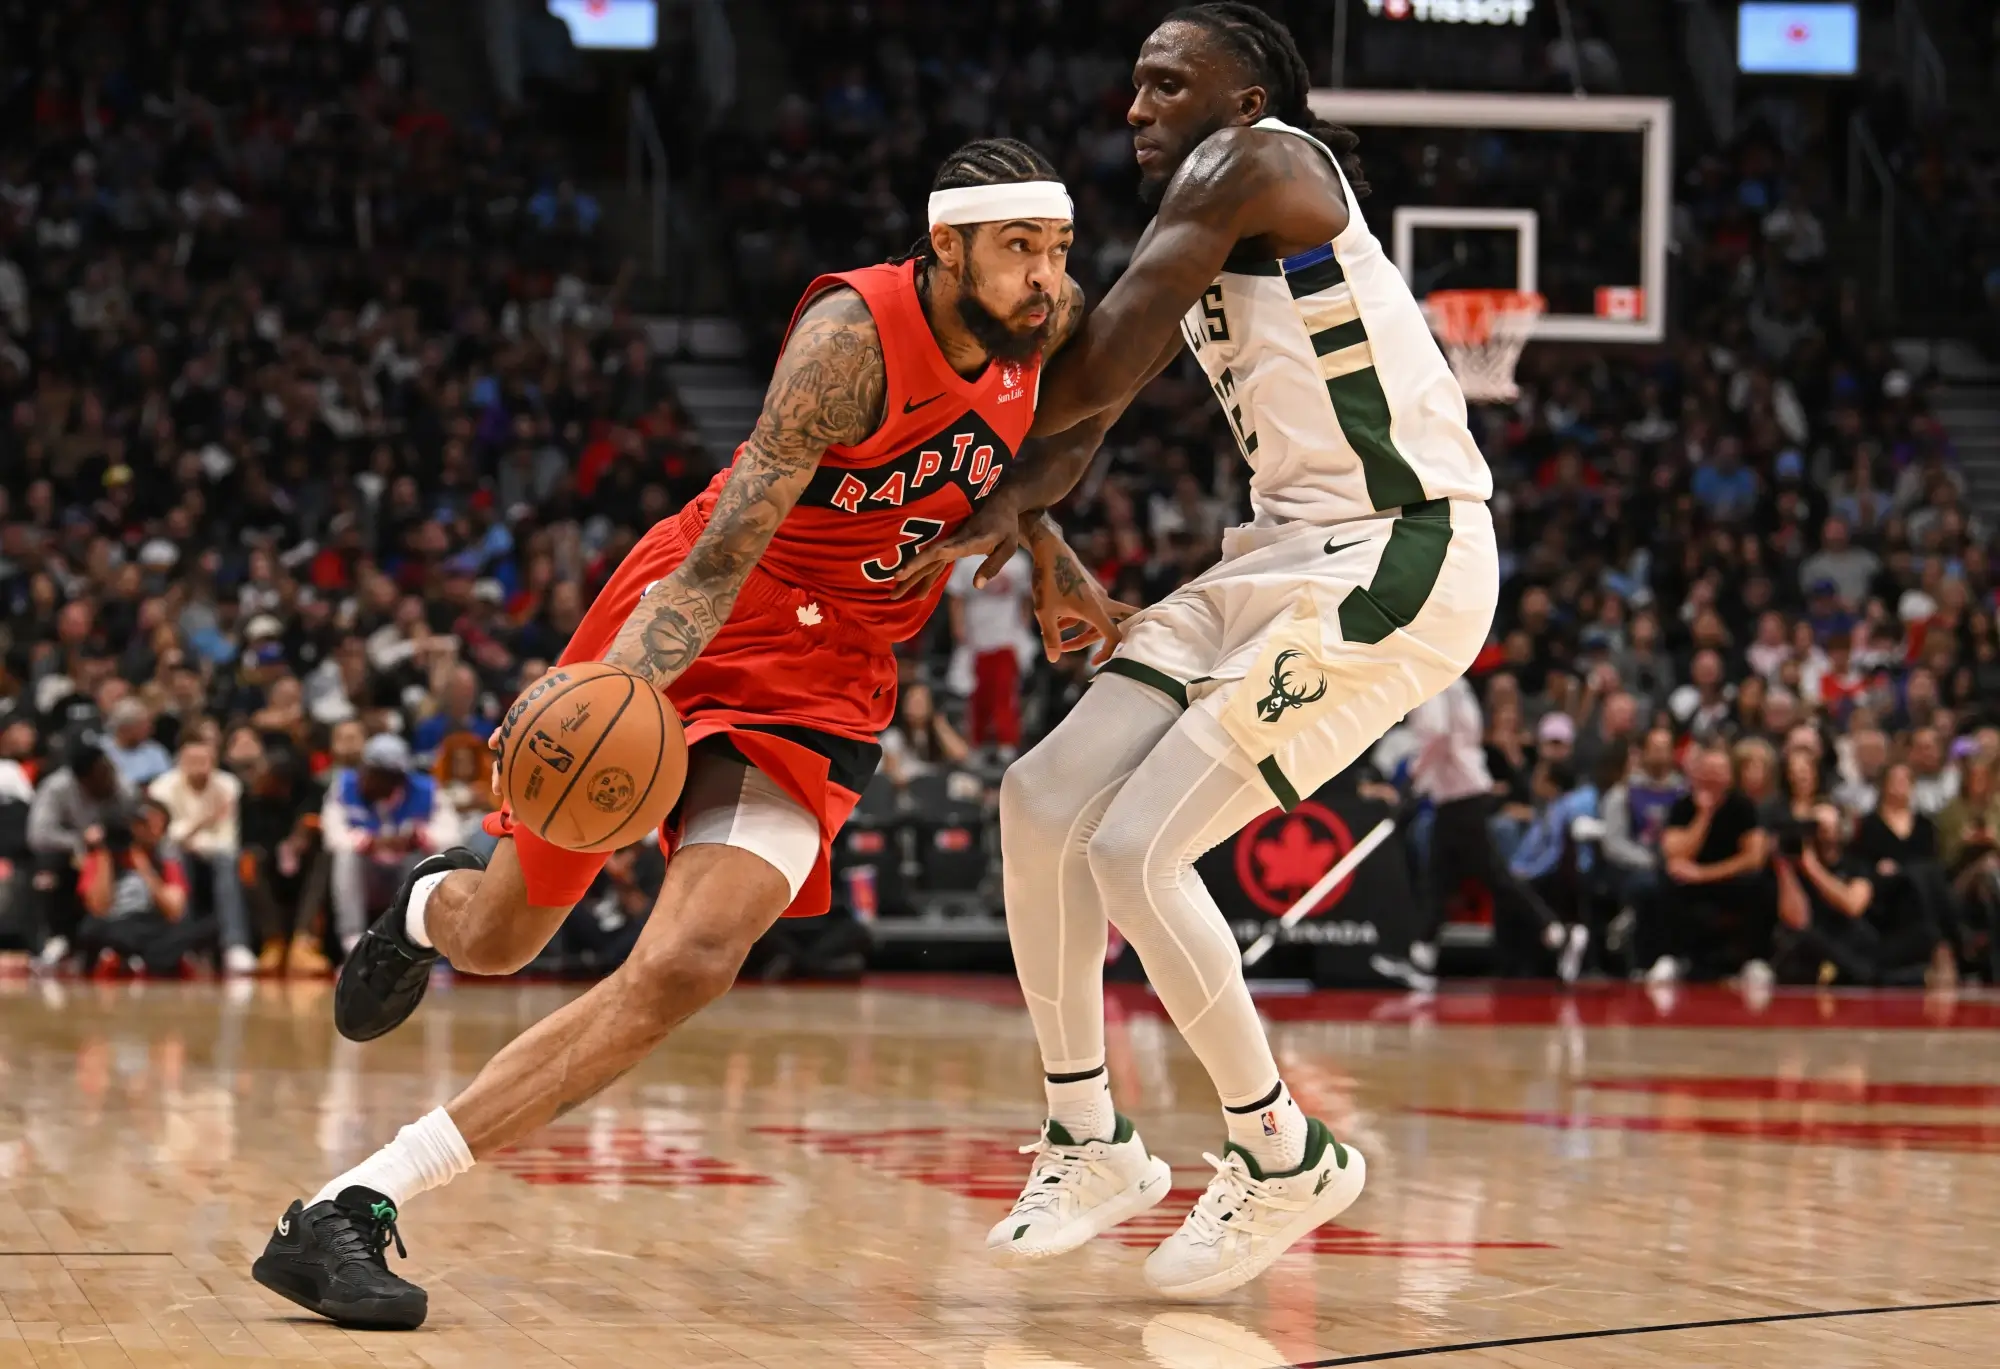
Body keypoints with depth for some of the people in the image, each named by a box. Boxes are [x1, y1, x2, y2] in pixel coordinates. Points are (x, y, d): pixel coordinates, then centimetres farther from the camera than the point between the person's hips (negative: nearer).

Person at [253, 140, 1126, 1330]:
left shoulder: (1050, 320, -3)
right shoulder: (855, 335, -23)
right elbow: (724, 554, -29)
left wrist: (1051, 559, 17)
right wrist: (613, 685, -43)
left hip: (821, 688, 4)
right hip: (690, 629, -3)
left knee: (686, 967, -22)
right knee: (498, 940, 14)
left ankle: (354, 1206, -22)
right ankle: (433, 904, 57)